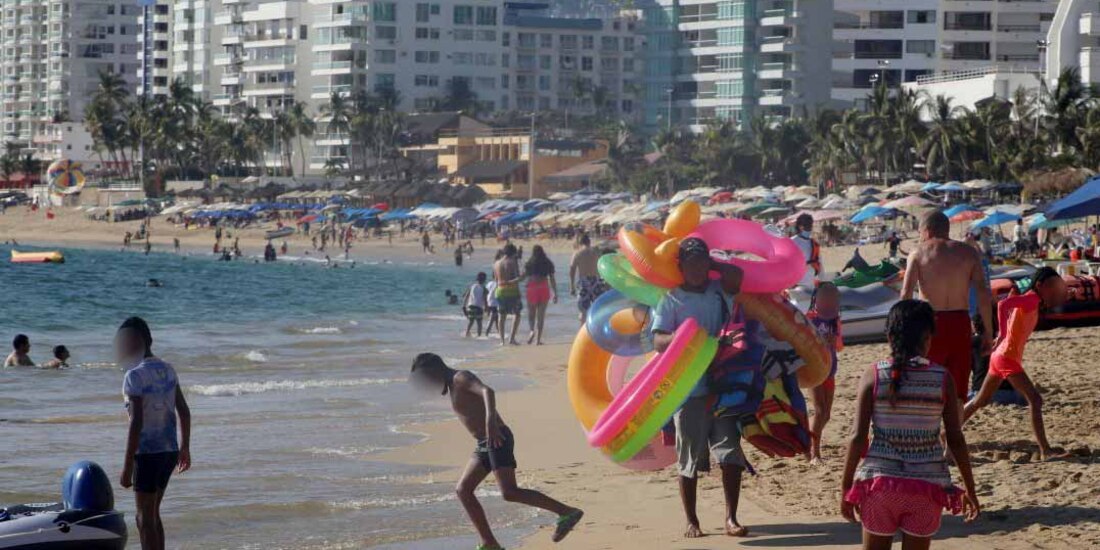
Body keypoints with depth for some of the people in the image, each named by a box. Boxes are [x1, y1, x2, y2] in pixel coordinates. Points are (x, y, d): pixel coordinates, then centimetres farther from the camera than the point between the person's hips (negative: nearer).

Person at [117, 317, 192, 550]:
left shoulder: (135, 376, -15)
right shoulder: (168, 371, 9)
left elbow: (137, 422, -20)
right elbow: (184, 412, 14)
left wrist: (127, 467, -17)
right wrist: (184, 448, 25)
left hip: (147, 452, -7)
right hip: (170, 451, 7)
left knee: (145, 517, -1)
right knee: (152, 514, 17)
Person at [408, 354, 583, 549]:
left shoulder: (461, 378, -8)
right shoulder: (453, 386, 21)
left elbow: (487, 391, -27)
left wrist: (490, 420, -42)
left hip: (497, 440, -10)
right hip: (484, 445, 10)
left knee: (509, 493, -19)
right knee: (463, 490, 5)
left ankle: (567, 512, -15)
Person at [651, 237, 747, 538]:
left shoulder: (719, 290, 6)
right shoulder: (671, 299, -2)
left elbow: (737, 275, -15)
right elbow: (658, 341, -12)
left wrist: (711, 264, -1)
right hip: (688, 389, -2)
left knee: (731, 453, -3)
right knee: (690, 458, 5)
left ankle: (731, 518, 1)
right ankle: (692, 521, 15)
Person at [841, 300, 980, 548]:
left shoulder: (874, 375, -6)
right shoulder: (942, 379, -5)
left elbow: (858, 436, -7)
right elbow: (956, 439, -1)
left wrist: (846, 487, 1)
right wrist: (969, 490, 9)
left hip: (880, 482, 0)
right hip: (926, 484, 0)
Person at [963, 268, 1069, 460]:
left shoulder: (1031, 301, 14)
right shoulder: (1031, 299, -14)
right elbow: (1002, 305, -28)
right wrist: (1002, 334, -29)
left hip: (1000, 356, 10)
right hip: (1008, 358, -10)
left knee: (981, 400, 21)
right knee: (1035, 399, -14)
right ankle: (1045, 451, -19)